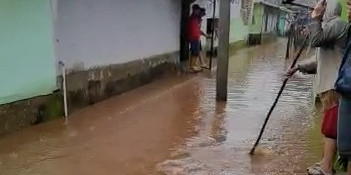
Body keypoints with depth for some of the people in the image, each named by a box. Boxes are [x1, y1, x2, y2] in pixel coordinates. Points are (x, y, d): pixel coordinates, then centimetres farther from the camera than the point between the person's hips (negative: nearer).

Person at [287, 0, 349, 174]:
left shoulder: (337, 23, -8)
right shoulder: (329, 25, 24)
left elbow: (316, 40, -23)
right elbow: (320, 60, 25)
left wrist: (315, 19, -12)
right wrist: (299, 67, 18)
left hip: (335, 85, -10)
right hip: (328, 84, 10)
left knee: (331, 126, -8)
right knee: (329, 126, 14)